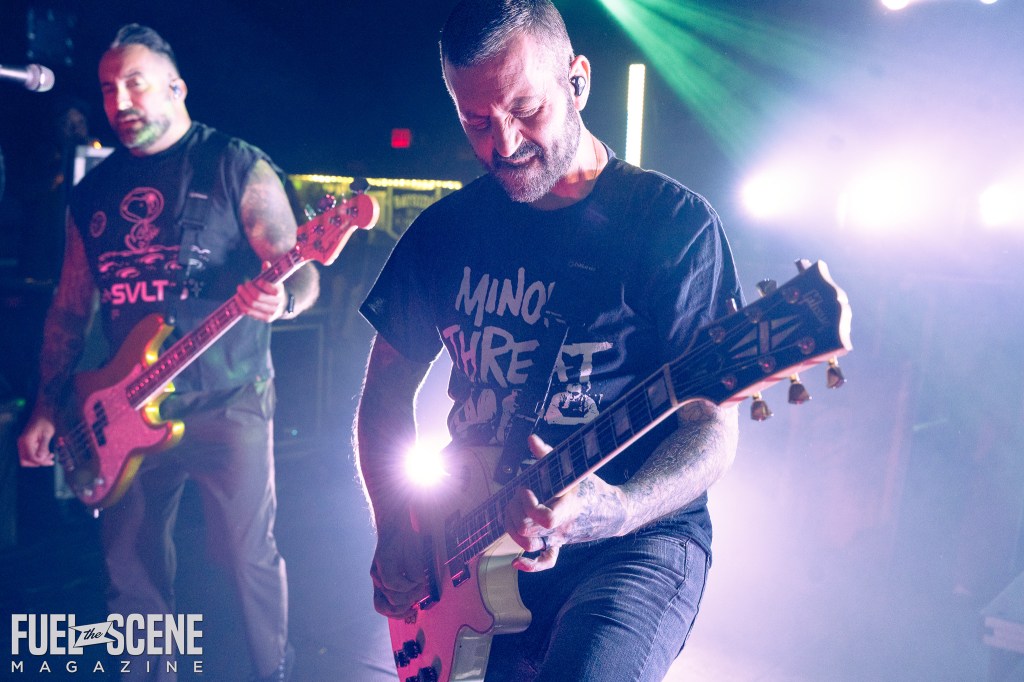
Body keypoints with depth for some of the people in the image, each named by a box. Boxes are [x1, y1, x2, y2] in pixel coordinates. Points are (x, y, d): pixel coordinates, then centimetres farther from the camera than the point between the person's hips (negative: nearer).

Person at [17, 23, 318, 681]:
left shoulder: (236, 166, -4)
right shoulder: (92, 192, 12)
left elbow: (302, 272, -8)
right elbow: (69, 310, 15)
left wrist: (279, 300, -31)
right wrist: (46, 411, 10)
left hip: (228, 403, -5)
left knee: (249, 554, 1)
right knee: (132, 565, 12)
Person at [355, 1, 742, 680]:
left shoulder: (675, 222, -7)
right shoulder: (446, 229, 6)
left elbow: (713, 428, -9)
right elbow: (388, 386, 13)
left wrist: (616, 511, -27)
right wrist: (396, 528, 0)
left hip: (639, 535, -4)